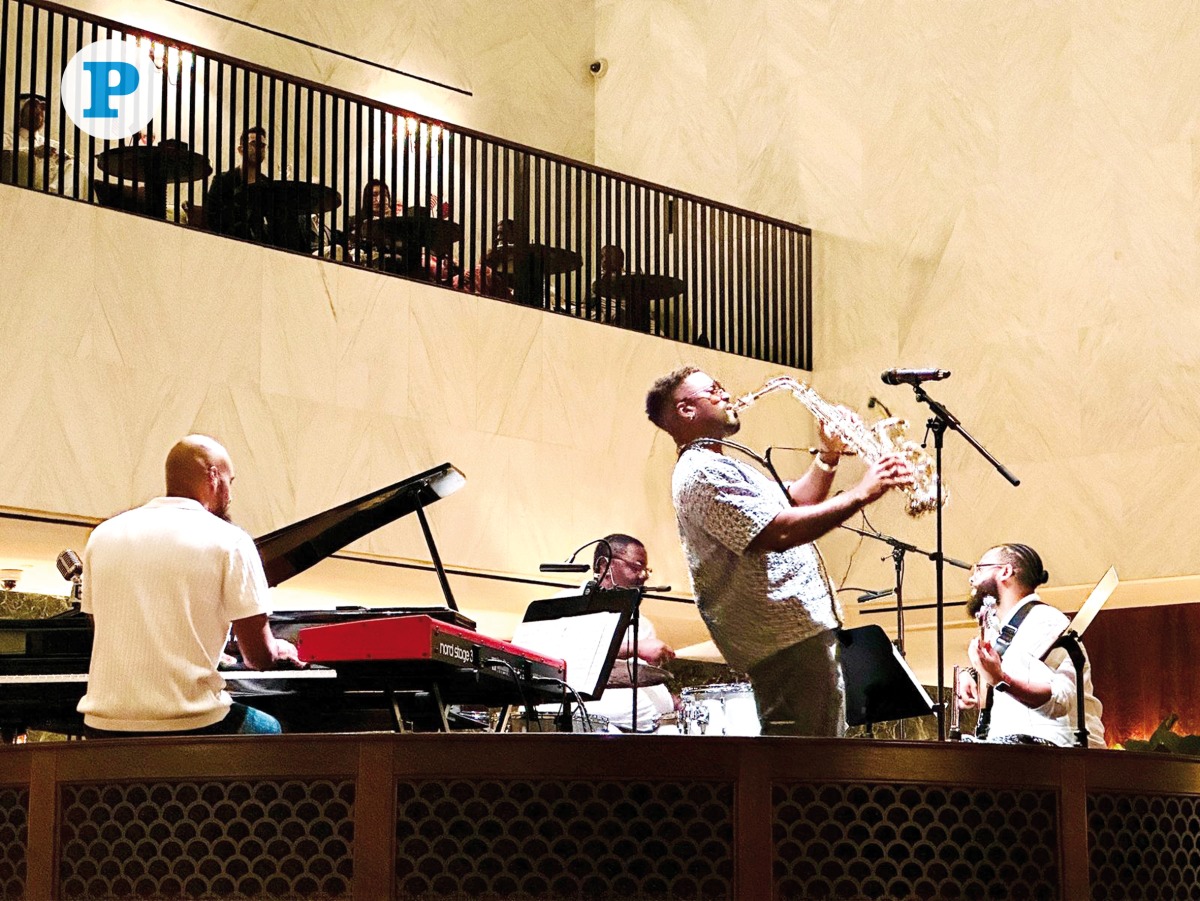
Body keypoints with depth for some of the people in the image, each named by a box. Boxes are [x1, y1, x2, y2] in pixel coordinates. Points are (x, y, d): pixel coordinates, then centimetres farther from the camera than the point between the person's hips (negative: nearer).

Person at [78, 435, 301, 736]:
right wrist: (281, 651, 20)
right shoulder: (229, 542, -5)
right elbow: (260, 656, -5)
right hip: (187, 726, -4)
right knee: (269, 730, 26)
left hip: (104, 727, 5)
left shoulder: (103, 535, 9)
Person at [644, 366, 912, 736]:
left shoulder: (721, 467, 23)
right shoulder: (701, 473, -14)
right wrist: (859, 495, -21)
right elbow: (779, 532, -24)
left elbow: (791, 505, 25)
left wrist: (829, 456, 12)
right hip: (792, 637, -11)